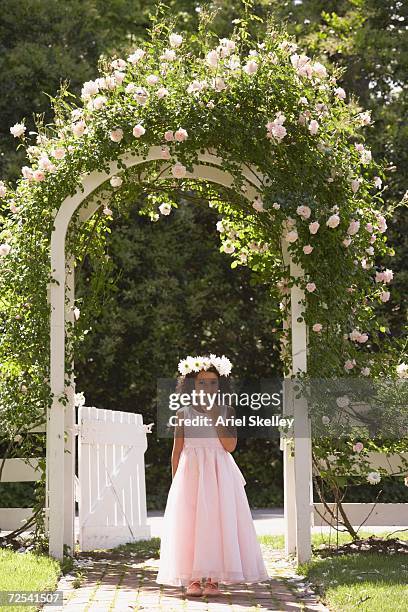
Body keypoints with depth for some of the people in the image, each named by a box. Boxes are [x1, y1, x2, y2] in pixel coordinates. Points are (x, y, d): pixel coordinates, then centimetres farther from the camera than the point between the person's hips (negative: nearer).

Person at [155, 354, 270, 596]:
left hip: (219, 474, 0)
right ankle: (193, 579, 2)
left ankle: (214, 578, 0)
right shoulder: (184, 414, 5)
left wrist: (216, 418, -11)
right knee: (190, 522, -3)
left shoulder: (227, 411, 4)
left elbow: (230, 445, -7)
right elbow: (177, 451, 8)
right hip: (191, 472, 0)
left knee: (218, 522, -4)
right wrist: (176, 482, 5)